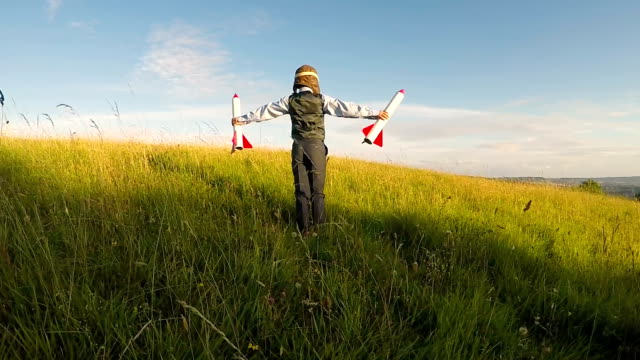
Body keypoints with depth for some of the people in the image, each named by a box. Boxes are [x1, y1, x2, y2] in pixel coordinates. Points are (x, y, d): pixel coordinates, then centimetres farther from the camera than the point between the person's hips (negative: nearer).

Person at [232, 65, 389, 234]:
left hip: (298, 148, 2)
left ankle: (303, 230, 8)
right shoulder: (322, 100, -1)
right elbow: (347, 108, -4)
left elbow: (264, 111, 14)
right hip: (316, 147, -2)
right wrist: (374, 113, 0)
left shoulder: (289, 100, 7)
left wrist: (243, 119, 26)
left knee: (301, 190, 7)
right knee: (317, 191, 6)